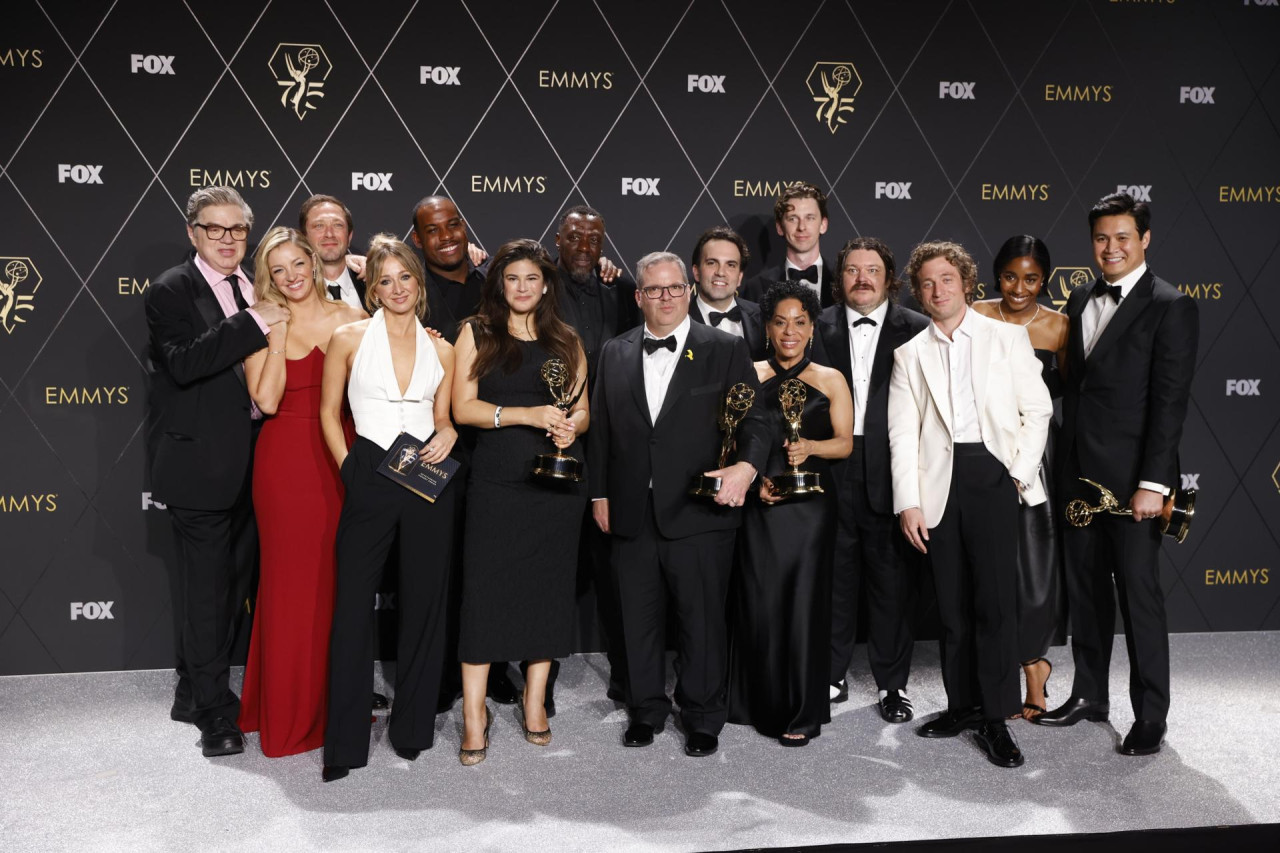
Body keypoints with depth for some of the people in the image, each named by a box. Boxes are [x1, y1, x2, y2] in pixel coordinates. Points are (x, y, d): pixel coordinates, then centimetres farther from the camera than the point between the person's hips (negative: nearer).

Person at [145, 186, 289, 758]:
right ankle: (213, 710, 12)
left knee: (233, 582, 15)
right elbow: (184, 363, -24)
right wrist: (253, 322, -26)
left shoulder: (256, 292, 13)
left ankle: (194, 692, 31)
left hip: (249, 466, 7)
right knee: (205, 587, 0)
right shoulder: (171, 291, -7)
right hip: (201, 465, -7)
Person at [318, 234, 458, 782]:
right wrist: (348, 468, -3)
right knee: (352, 605, 0)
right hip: (369, 479, -2)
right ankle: (345, 742, 11)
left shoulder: (440, 350, 8)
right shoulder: (349, 339, 2)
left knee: (423, 603, 8)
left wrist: (448, 436, -6)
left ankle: (412, 727, 24)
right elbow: (329, 413, 7)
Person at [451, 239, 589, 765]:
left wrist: (570, 426, -9)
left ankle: (534, 702, 20)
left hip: (556, 477, 3)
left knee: (549, 586, 6)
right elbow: (463, 407, -4)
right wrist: (528, 414, -16)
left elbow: (582, 409, 15)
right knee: (485, 588, -4)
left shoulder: (566, 341, 13)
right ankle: (474, 715, 5)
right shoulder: (477, 333, 6)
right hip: (496, 480, -2)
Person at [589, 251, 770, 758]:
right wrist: (600, 493, 11)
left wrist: (747, 465, -22)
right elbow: (600, 427, 14)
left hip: (699, 512, -3)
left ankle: (703, 717, 24)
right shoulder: (615, 354, 11)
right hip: (632, 515, 3)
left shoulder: (726, 349, 1)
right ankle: (646, 710, 32)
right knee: (639, 619, 14)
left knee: (703, 620, 6)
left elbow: (753, 419, -3)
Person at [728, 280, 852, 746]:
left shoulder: (830, 381, 7)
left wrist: (810, 447, -14)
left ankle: (802, 712, 10)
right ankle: (761, 703, 18)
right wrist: (752, 477, -9)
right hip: (759, 502, 1)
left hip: (809, 502, -1)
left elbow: (845, 443, 5)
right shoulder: (749, 375, 8)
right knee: (758, 601, 1)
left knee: (803, 602, -1)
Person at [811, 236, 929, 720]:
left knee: (893, 579, 7)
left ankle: (892, 683, 22)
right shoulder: (819, 328, 6)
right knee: (834, 576, 10)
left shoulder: (917, 329, 2)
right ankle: (832, 676, 25)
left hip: (891, 472, -1)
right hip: (833, 470, 1)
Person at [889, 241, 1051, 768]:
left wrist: (1022, 472, -5)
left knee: (996, 597, -8)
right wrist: (909, 503, -3)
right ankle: (963, 704, 19)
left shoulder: (1007, 338, 8)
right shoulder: (910, 355, 12)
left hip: (993, 472, -2)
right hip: (939, 480, 2)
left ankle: (996, 717, 0)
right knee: (952, 601, 7)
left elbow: (1037, 409, 6)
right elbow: (902, 434, 5)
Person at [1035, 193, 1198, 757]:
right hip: (1077, 473, 6)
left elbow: (1170, 400, -13)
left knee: (1140, 595, 1)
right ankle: (1089, 696, 28)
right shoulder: (1081, 301, 12)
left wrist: (1153, 482, -18)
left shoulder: (1171, 307, -7)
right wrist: (1064, 465, 8)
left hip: (1130, 477, -6)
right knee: (1084, 589, 14)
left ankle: (1150, 717, 14)